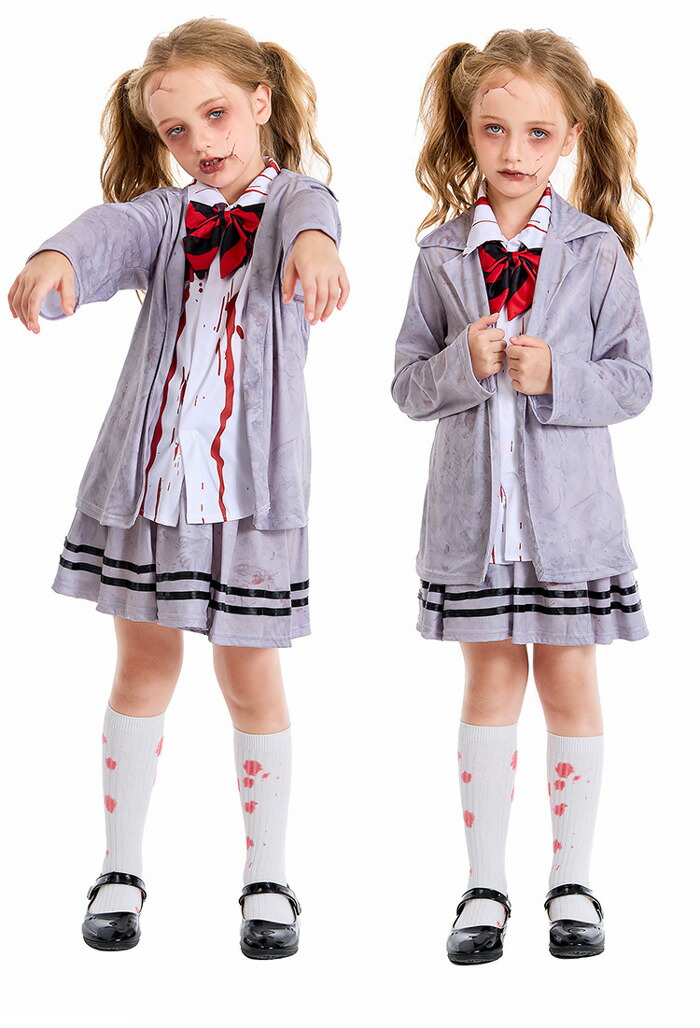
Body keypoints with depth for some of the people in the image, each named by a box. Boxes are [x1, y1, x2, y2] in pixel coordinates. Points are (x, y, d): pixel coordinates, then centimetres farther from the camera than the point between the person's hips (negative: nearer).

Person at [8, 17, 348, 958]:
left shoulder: (290, 201, 2)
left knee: (250, 674, 5)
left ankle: (266, 881, 18)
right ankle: (120, 873, 22)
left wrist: (315, 242, -48)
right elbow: (111, 232, -15)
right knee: (145, 664, 10)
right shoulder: (164, 213, 7)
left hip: (251, 480, -2)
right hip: (147, 472, 2)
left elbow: (312, 206, -23)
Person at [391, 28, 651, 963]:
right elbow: (409, 385, 3)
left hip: (568, 507, -1)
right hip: (474, 507, 1)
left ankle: (572, 885, 21)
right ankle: (485, 887, 19)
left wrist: (556, 377, -19)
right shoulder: (441, 253, 2)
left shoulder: (597, 249, -2)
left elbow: (635, 382, -2)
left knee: (569, 683, 7)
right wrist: (462, 364, -17)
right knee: (491, 678, 9)